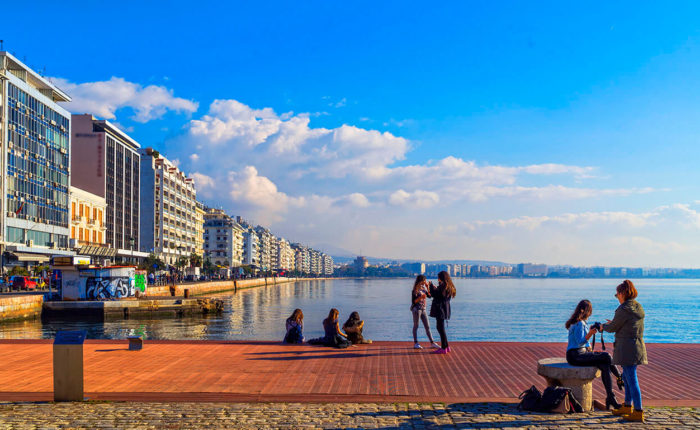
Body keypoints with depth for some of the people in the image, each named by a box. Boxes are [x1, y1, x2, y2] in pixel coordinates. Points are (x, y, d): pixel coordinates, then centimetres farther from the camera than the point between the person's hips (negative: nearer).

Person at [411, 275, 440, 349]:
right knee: (416, 326, 2)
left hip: (423, 309, 7)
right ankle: (415, 343, 9)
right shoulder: (416, 290, -12)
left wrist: (428, 287, 4)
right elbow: (413, 301, -13)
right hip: (416, 309, -7)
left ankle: (432, 342, 10)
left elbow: (429, 295, 14)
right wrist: (420, 297, -28)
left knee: (427, 326, 7)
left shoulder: (423, 287, 9)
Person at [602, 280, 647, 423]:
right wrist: (612, 323, 26)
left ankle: (638, 412, -3)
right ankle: (627, 406, 30)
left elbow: (613, 328, -8)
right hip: (638, 346, 9)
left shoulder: (623, 309, -17)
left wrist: (603, 326, 13)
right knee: (627, 376, 20)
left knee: (632, 379, -5)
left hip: (627, 349, -9)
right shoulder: (638, 307, 10)